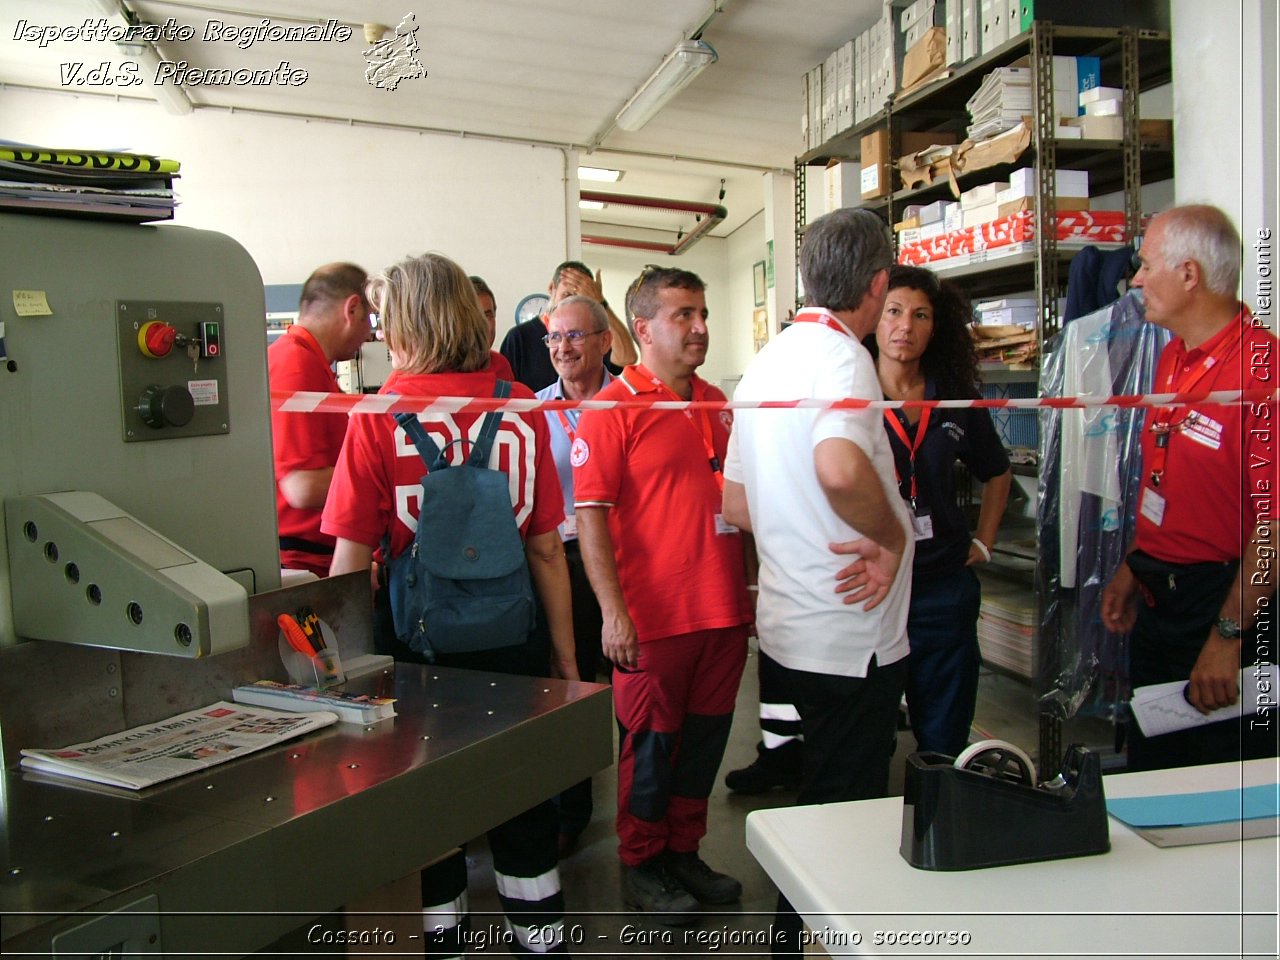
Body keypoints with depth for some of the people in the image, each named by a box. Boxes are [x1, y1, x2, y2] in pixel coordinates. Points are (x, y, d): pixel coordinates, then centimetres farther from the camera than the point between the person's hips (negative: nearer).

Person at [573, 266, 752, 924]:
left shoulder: (717, 404, 12)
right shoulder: (613, 407, -8)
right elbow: (590, 513, -14)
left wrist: (751, 586, 17)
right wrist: (613, 610, -20)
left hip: (725, 609, 6)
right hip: (654, 615, -6)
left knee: (705, 736, 15)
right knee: (651, 741, 7)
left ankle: (684, 852, 34)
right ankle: (641, 867, 26)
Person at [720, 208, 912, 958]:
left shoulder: (767, 361, 10)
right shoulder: (842, 354, -17)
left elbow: (736, 504, 14)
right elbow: (840, 467, -39)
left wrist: (839, 535, 8)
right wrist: (892, 538, -21)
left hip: (789, 624, 9)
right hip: (851, 633, -9)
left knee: (820, 797, 24)